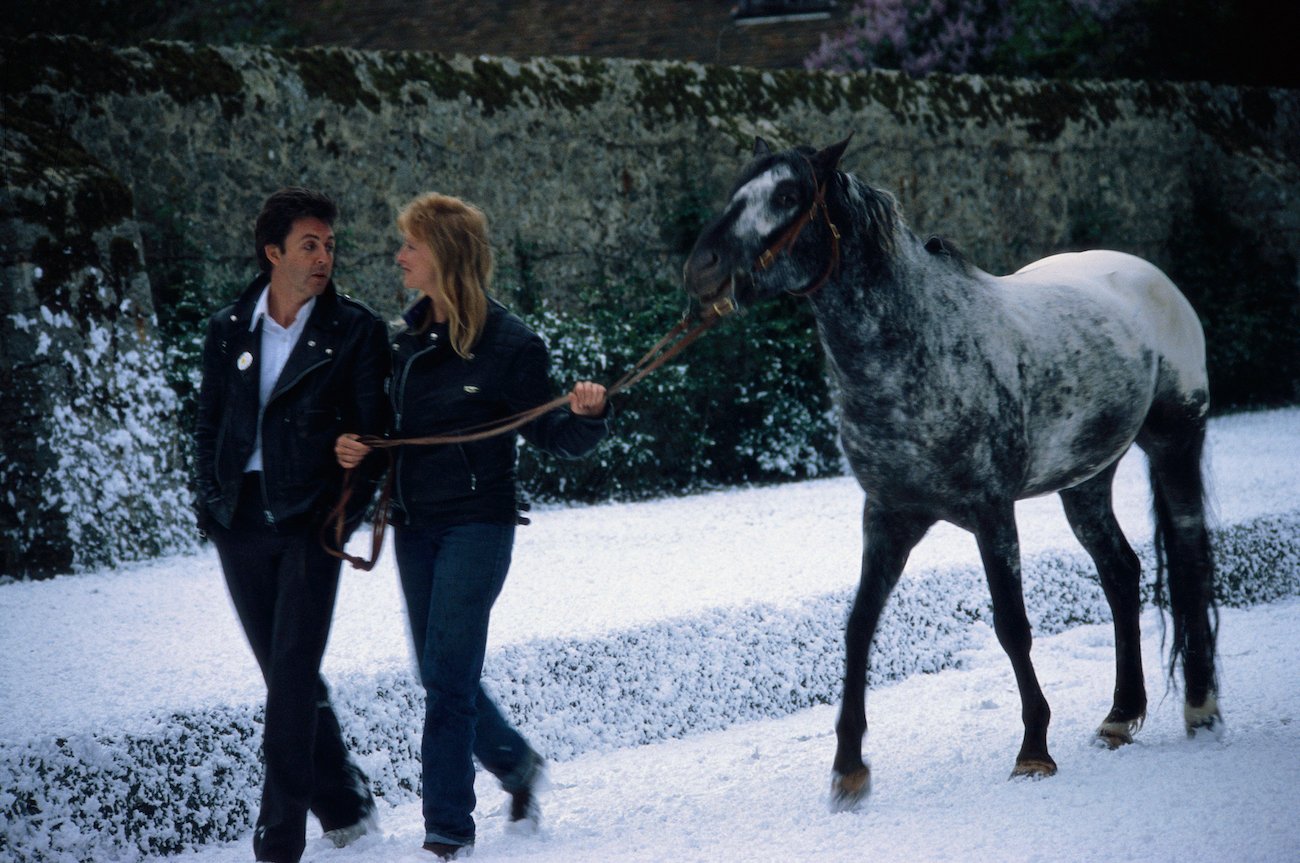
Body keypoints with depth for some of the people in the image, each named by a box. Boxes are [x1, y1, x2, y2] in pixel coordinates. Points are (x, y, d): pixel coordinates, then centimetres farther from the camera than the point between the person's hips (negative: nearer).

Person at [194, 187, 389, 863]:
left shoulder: (357, 331, 2)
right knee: (286, 674, 10)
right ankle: (344, 806, 25)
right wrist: (216, 499, 4)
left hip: (309, 520, -4)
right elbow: (208, 426, 16)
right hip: (240, 521, 4)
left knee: (292, 673, -11)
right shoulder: (228, 330, 11)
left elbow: (373, 432, 2)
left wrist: (344, 509, -8)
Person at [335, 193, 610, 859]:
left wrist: (587, 416, -26)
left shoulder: (507, 343, -10)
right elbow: (384, 423, 19)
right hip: (413, 524, 7)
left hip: (476, 523, -7)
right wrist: (351, 446, -1)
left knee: (448, 675, -9)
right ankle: (515, 763, 37)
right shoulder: (404, 337, 8)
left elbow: (551, 437, -6)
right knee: (440, 674, 14)